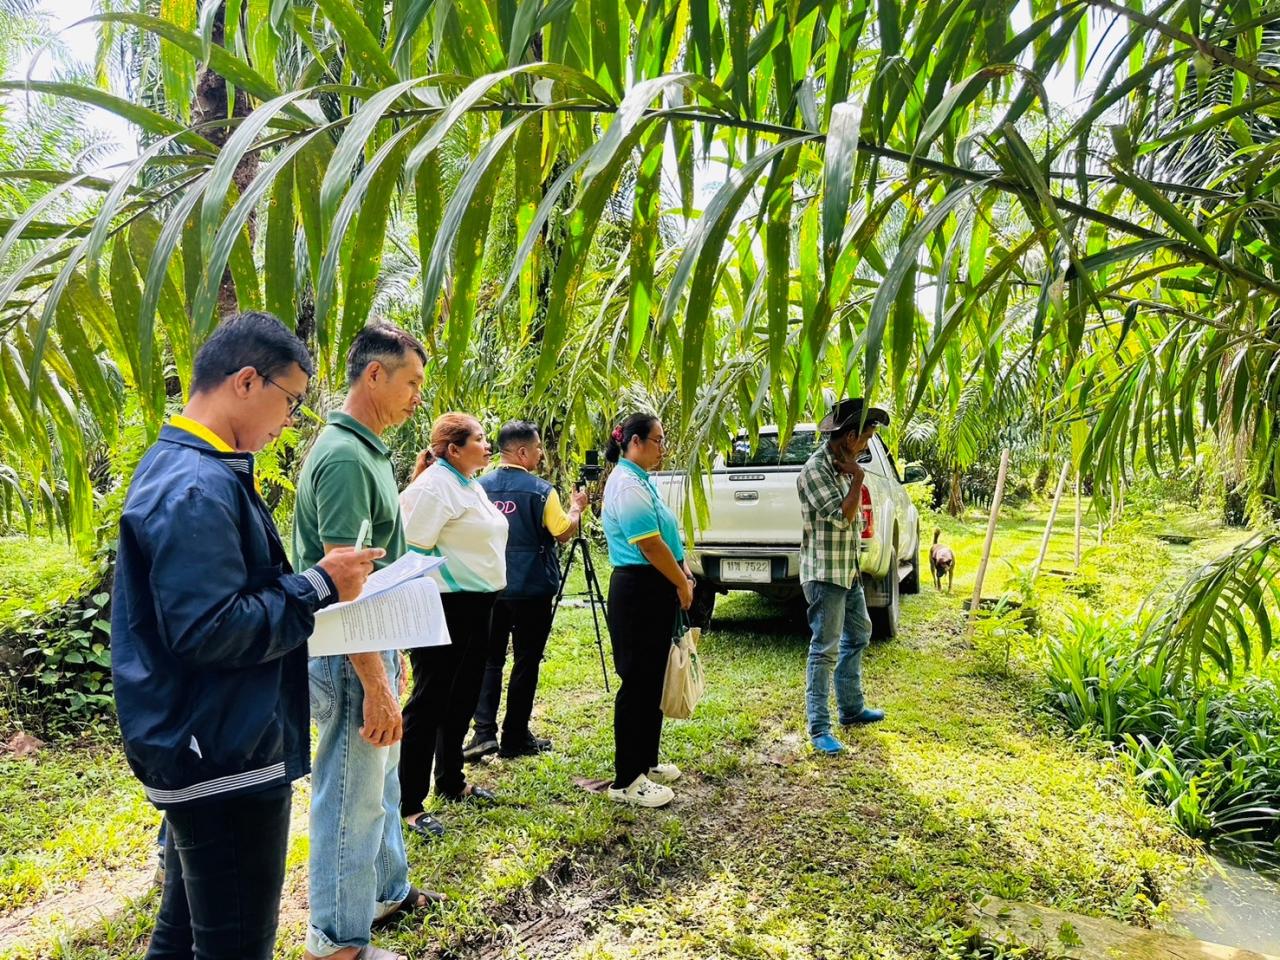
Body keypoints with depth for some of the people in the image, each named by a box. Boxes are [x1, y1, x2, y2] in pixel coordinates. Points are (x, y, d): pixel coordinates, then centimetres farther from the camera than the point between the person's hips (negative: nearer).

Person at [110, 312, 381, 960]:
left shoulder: (178, 466, 12)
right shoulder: (199, 488, -22)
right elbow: (207, 631, -26)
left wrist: (311, 582, 9)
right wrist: (319, 586, -18)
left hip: (197, 752, 10)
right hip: (224, 760, -10)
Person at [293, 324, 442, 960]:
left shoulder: (368, 450, 10)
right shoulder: (345, 457, -22)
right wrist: (375, 682, -24)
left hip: (374, 644, 10)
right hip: (350, 654, -10)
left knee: (381, 780, 23)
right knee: (352, 797, 5)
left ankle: (387, 890, 42)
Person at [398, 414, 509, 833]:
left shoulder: (470, 484, 15)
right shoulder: (434, 486, -16)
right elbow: (415, 548, -21)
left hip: (476, 605, 10)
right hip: (445, 608, -10)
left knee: (462, 697, 18)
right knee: (429, 702, -3)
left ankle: (450, 782, 33)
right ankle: (407, 803, 8)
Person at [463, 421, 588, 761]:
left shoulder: (480, 486, 2)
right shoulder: (540, 490, -12)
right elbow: (563, 533, -9)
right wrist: (576, 507, 7)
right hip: (531, 589, -4)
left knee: (490, 658, 11)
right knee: (526, 662, 5)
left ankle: (484, 733, 2)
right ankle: (515, 738, 12)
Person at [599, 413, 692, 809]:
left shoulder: (641, 481, 15)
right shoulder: (627, 485, -17)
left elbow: (665, 535, 19)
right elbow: (651, 545, -21)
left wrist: (682, 572, 7)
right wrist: (682, 583, -10)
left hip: (655, 591, 10)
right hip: (638, 591, -10)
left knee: (651, 680, 17)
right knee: (637, 683, -4)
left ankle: (646, 762, 30)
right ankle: (627, 781, 5)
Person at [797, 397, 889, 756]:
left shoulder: (841, 464, 10)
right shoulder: (816, 468, -19)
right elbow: (842, 516, -23)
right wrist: (857, 478, -15)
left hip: (848, 571, 10)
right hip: (825, 573, -10)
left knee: (858, 635, 20)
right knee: (825, 649, -6)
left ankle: (851, 708, 33)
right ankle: (819, 728, 2)